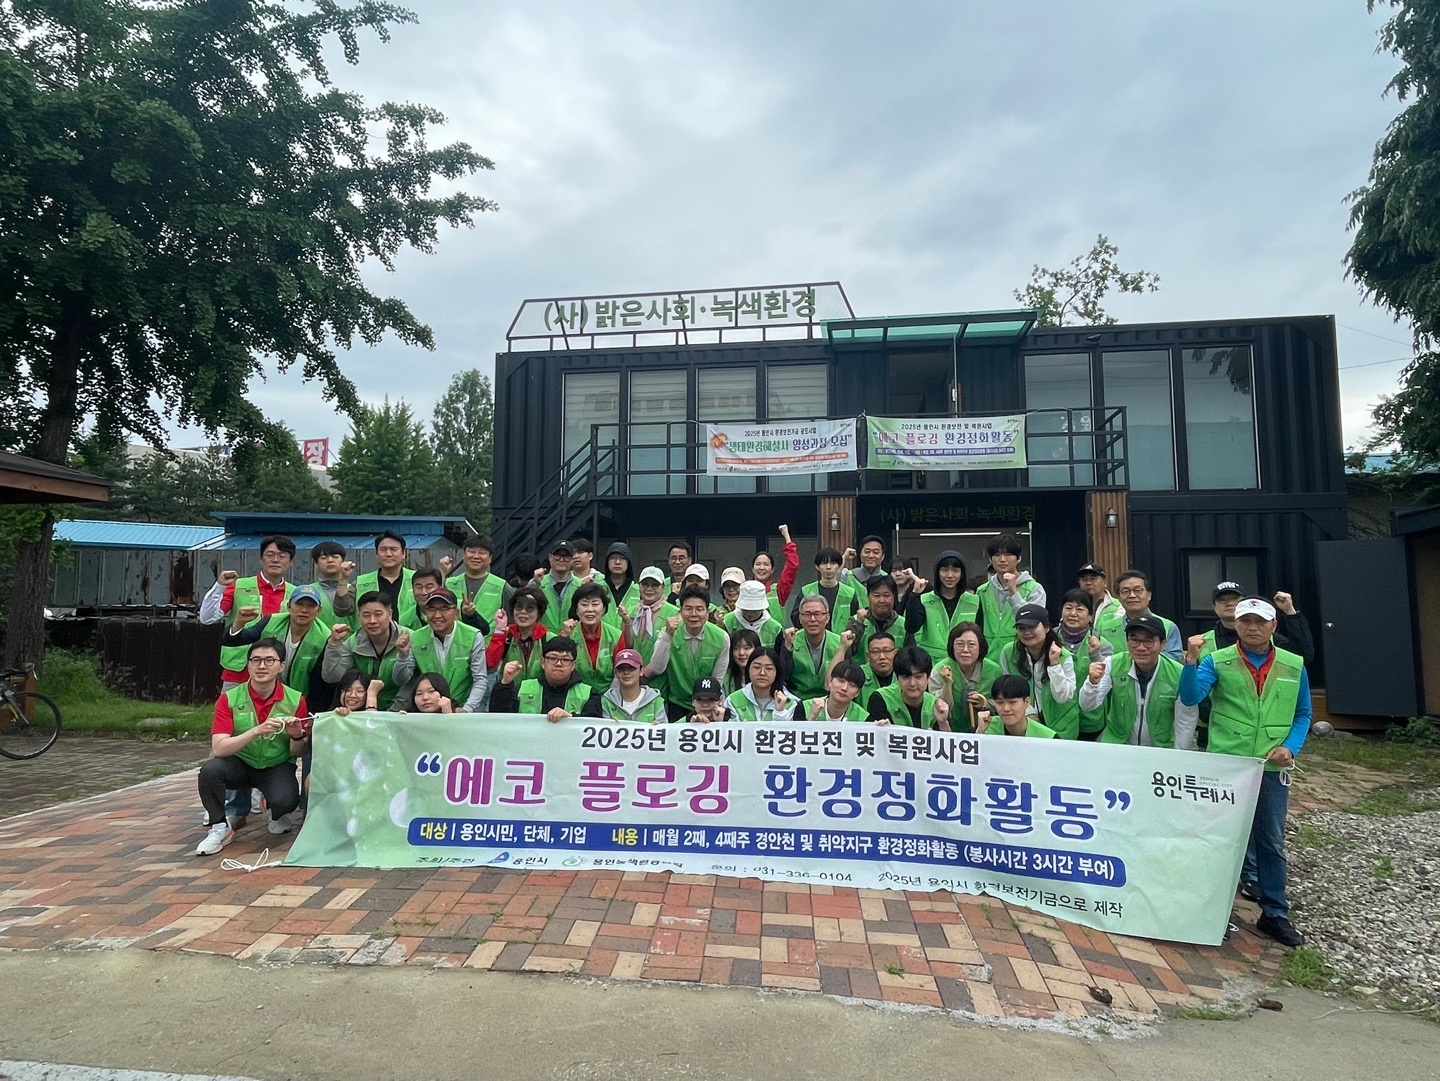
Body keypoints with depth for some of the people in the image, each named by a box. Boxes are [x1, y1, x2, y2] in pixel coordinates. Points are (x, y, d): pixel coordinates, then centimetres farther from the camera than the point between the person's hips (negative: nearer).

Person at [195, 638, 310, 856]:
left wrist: (297, 736, -26)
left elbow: (298, 753, -3)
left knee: (286, 800, -30)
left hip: (277, 766, -1)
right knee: (210, 770, -31)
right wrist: (257, 731, -35)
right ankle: (219, 828, -5)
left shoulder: (295, 700, -10)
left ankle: (278, 816, 10)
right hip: (240, 764, 1)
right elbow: (218, 748, -21)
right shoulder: (229, 699, -11)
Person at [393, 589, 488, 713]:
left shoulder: (473, 637, -8)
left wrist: (467, 709, -20)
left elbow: (480, 679, -8)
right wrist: (403, 655, -15)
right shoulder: (416, 639, 1)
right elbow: (402, 680, 3)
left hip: (464, 706, -2)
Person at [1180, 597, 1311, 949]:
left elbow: (1303, 714, 11)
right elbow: (1190, 697, -17)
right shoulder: (1217, 661, -5)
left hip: (1272, 769, 2)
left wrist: (1291, 747, -5)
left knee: (1271, 841, 11)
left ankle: (1274, 914, 25)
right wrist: (1191, 662, -32)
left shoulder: (1294, 666, 4)